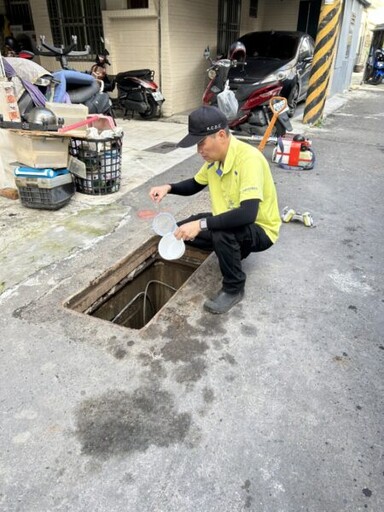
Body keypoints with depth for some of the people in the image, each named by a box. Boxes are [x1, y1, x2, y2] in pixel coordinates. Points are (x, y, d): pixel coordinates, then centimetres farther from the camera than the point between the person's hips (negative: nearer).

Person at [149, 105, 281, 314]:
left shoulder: (248, 158, -31)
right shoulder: (215, 157, -4)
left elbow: (248, 214, -41)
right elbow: (195, 185, 13)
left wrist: (201, 224, -41)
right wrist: (169, 188, -6)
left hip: (259, 229, -8)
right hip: (230, 223, 8)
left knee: (222, 232, -39)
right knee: (179, 231, 0)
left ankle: (233, 288, -13)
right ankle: (233, 250, 13)